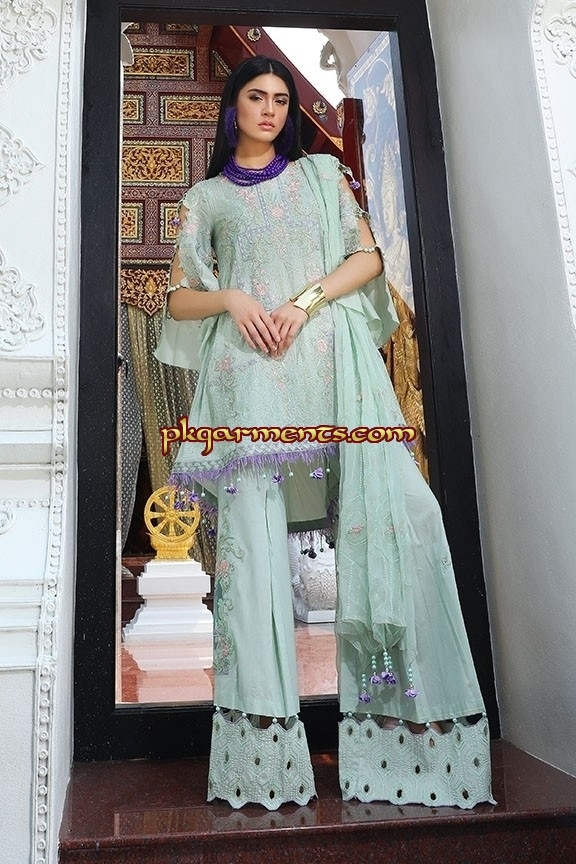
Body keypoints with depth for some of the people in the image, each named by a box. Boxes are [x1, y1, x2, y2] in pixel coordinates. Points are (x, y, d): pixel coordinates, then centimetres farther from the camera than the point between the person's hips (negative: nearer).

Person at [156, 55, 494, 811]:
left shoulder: (321, 173, 23)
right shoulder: (205, 197, 21)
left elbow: (367, 256, 11)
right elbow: (181, 298, 15)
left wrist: (304, 302, -5)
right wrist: (231, 299, -6)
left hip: (330, 354, 1)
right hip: (248, 367, 0)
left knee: (388, 506, -14)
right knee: (251, 524, -11)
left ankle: (412, 714, -4)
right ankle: (265, 739, -6)